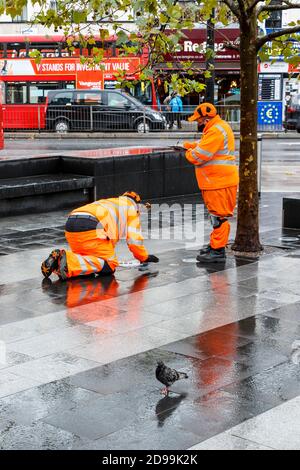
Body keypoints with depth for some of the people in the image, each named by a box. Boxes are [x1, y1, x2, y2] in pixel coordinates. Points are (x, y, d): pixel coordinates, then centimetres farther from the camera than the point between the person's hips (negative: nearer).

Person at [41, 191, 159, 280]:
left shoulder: (108, 202, 41)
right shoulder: (131, 206, 20)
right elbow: (134, 238, 11)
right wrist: (144, 257, 25)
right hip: (90, 226, -8)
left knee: (85, 258, 24)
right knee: (109, 265, -5)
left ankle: (57, 259, -2)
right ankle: (69, 262, -24)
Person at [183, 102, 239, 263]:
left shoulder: (216, 131, -18)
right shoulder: (216, 128, 17)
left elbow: (200, 155, -22)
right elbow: (206, 146, 22)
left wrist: (189, 153, -3)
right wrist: (191, 145, 8)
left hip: (220, 182, -11)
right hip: (216, 181, 11)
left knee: (218, 216, -7)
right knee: (216, 215, 18)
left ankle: (218, 251, -4)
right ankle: (215, 245, 28)